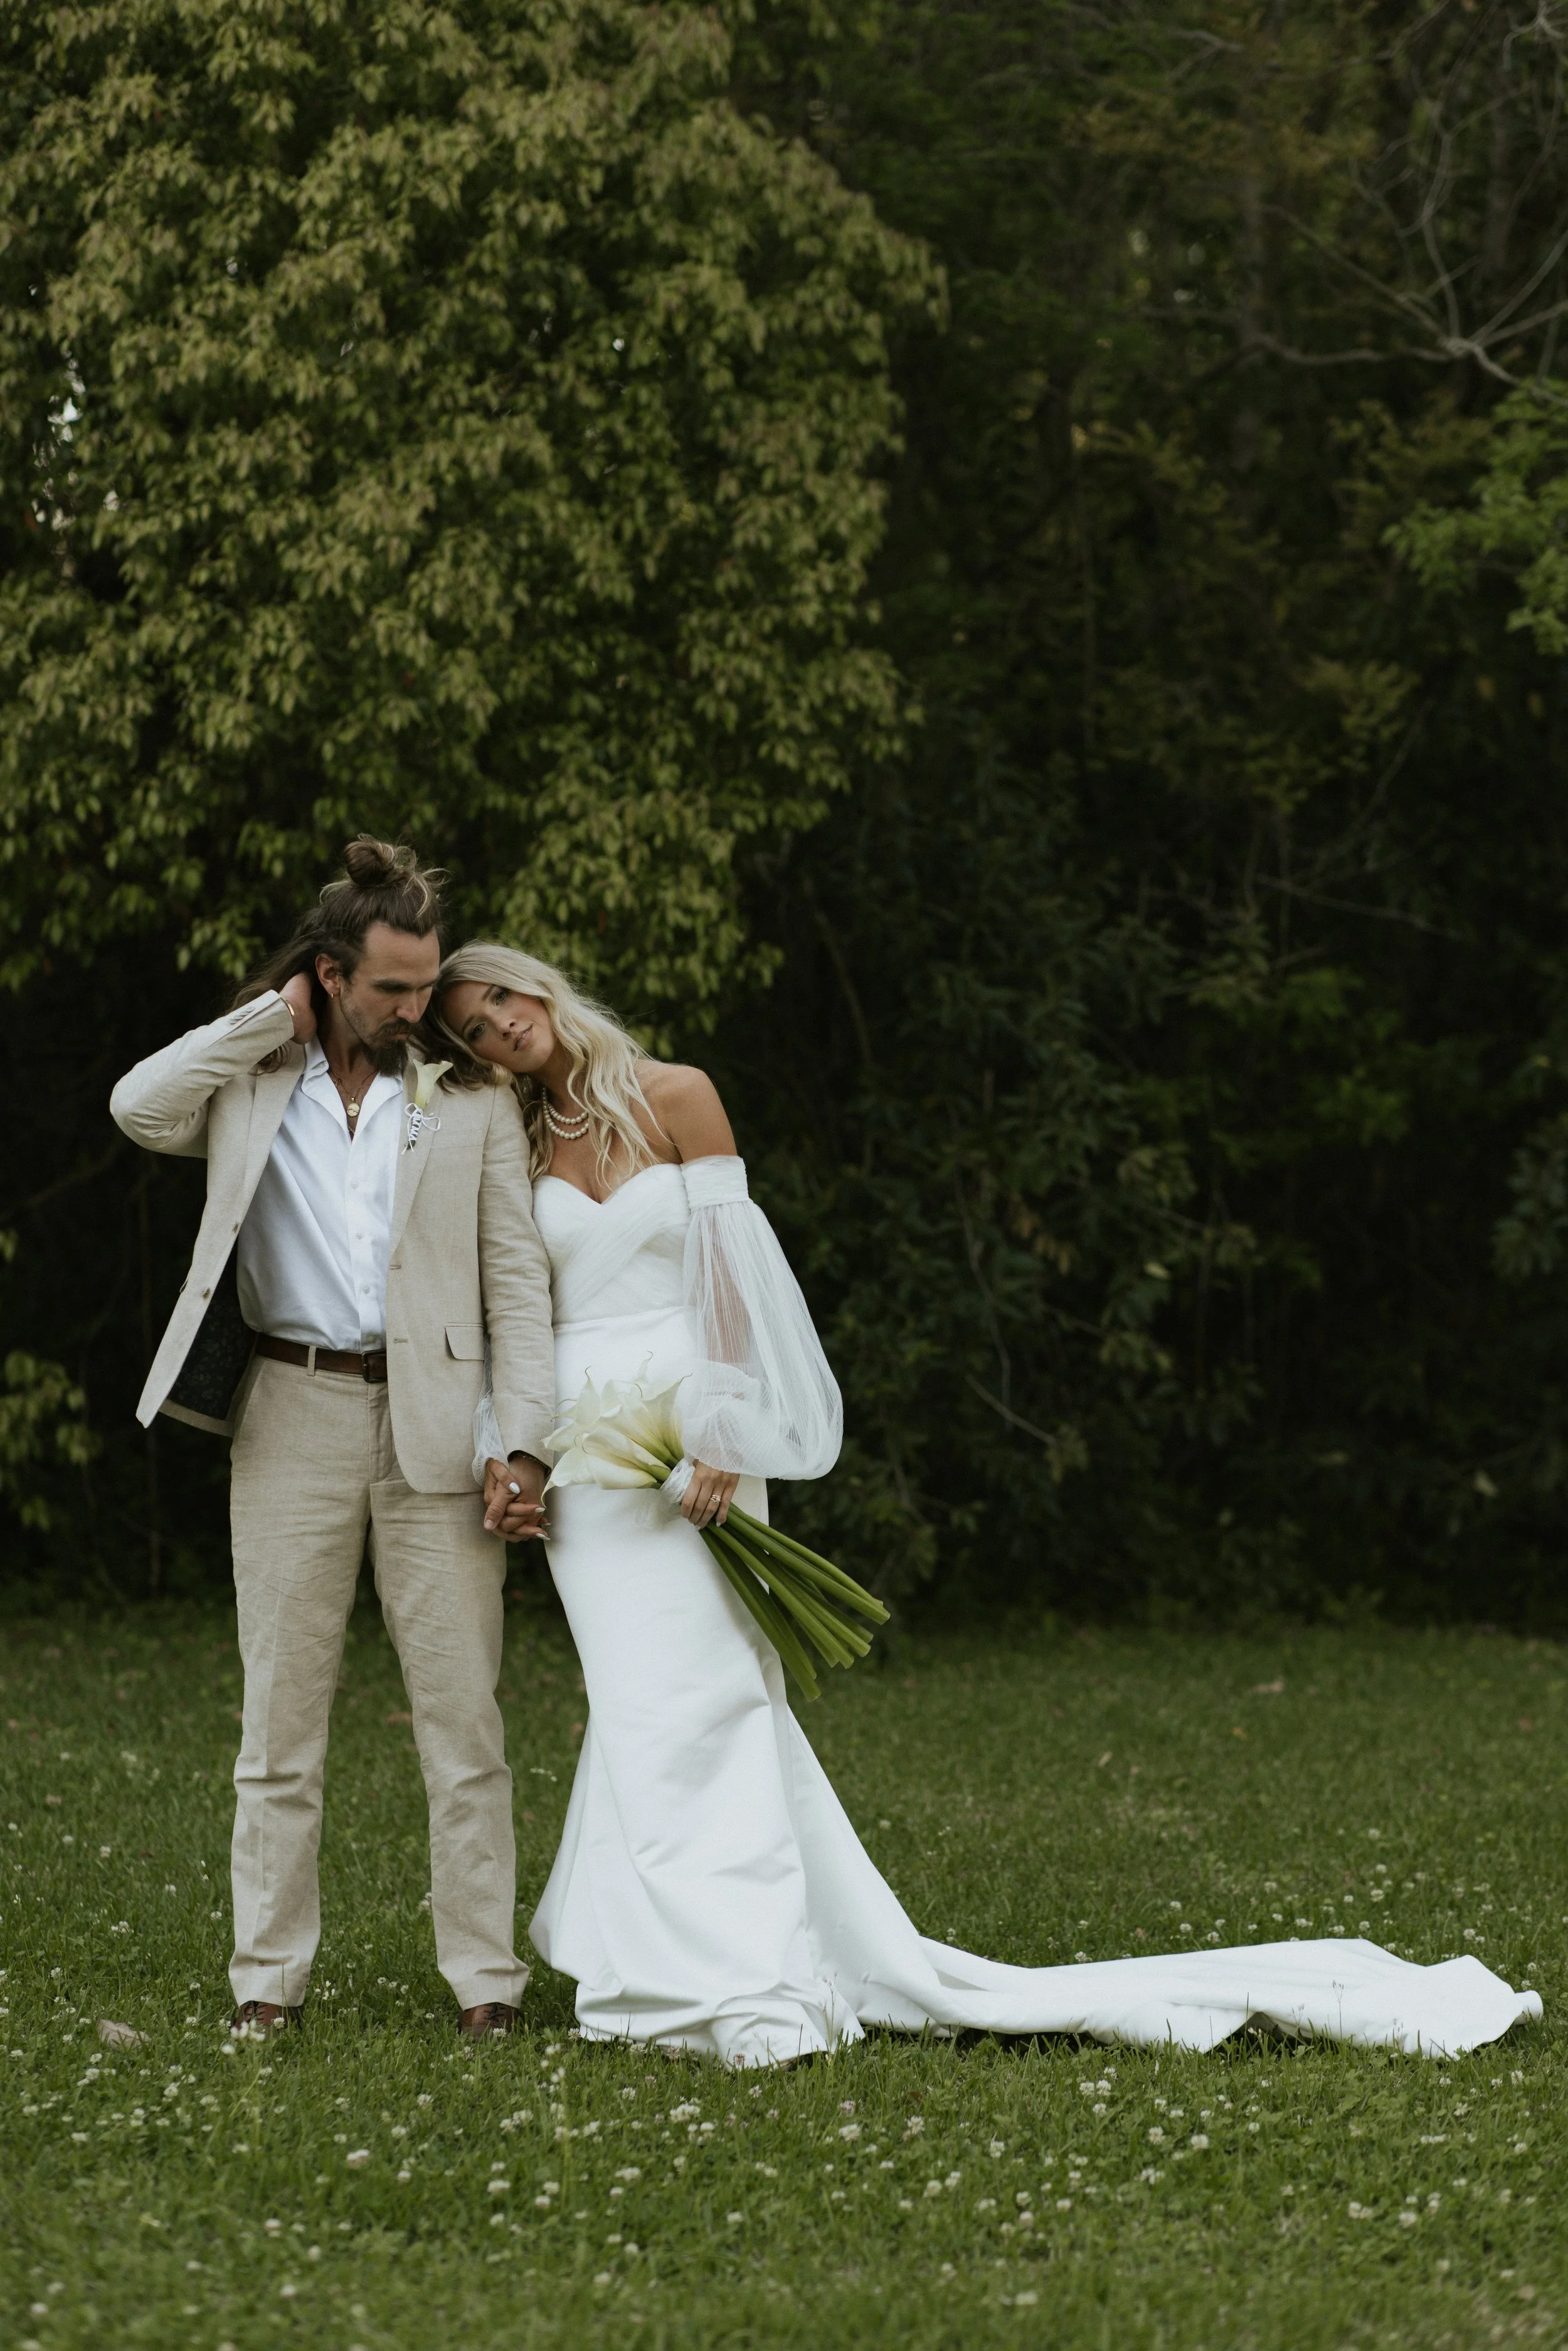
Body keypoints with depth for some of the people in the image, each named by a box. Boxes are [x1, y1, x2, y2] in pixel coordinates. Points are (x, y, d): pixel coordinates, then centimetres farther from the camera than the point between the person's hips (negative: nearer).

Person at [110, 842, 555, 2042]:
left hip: (435, 1432, 0)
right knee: (282, 1714, 4)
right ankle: (269, 1976, 10)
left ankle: (486, 1976, 4)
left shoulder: (475, 1106, 9)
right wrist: (270, 1016, -1)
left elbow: (519, 1282, 5)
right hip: (293, 1420, 1)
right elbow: (141, 1106, -9)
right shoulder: (252, 1088, 11)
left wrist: (524, 1444, -5)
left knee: (463, 1713, -1)